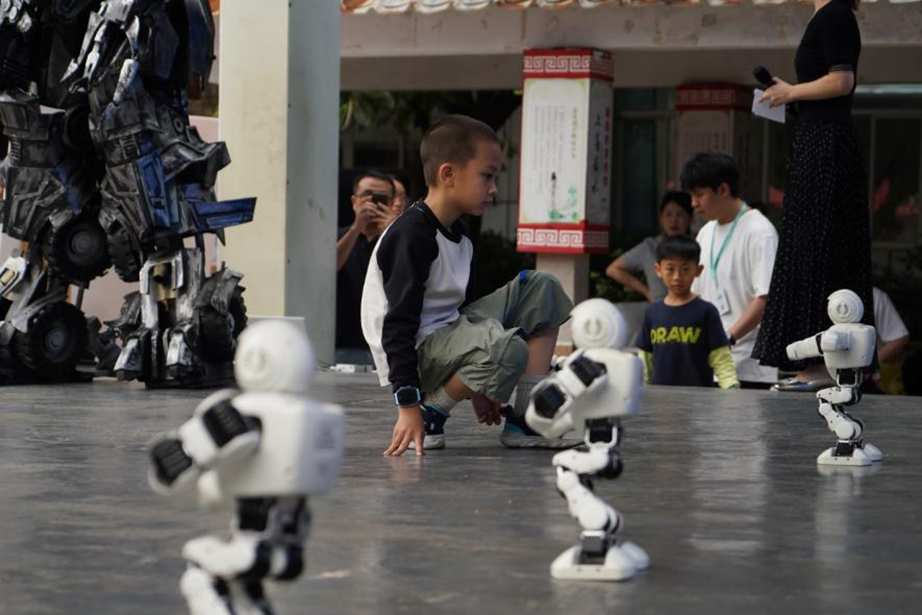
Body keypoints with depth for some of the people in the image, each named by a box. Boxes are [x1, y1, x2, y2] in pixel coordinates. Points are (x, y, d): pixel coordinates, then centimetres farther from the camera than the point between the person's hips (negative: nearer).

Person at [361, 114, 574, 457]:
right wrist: (409, 406, -28)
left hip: (449, 333, 10)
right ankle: (429, 412, -10)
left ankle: (526, 420, 1)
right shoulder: (412, 236, -19)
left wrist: (478, 386, 26)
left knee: (541, 289, 9)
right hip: (415, 351, -10)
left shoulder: (457, 236, 12)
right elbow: (399, 325, -23)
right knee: (508, 350, -35)